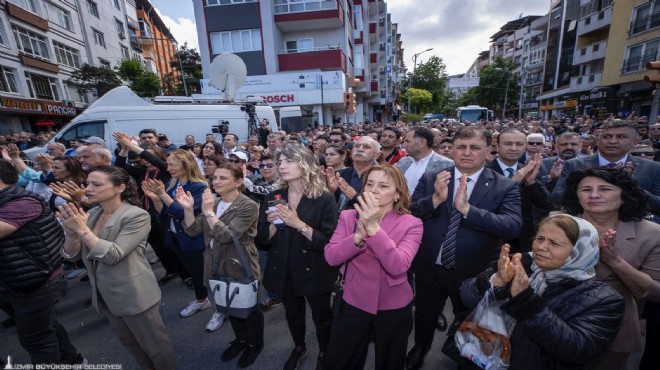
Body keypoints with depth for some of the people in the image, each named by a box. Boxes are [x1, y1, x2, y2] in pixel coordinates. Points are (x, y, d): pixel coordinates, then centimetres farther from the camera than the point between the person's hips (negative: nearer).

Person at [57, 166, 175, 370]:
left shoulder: (136, 215, -20)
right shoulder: (90, 214, 2)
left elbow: (113, 255, -24)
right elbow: (71, 255, 1)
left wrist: (82, 230, -26)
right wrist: (71, 233, -18)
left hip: (134, 295, -8)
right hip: (105, 295, 8)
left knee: (154, 345, 10)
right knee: (129, 342, 27)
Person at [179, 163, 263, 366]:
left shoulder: (248, 206, -20)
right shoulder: (213, 202, 3)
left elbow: (226, 236, -27)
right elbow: (193, 230, 0)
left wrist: (208, 211, -26)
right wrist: (188, 208, -14)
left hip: (241, 268, -6)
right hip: (217, 266, 7)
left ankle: (255, 344, 39)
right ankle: (241, 339, 48)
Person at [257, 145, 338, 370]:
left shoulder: (324, 199, -16)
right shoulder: (272, 198, -3)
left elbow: (328, 241, -21)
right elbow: (264, 239, 1)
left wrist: (299, 224, -29)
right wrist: (274, 223, -19)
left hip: (314, 271, -4)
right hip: (283, 270, 4)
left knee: (321, 315, 17)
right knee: (292, 314, 25)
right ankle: (299, 348, 55)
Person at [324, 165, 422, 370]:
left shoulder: (411, 224, -13)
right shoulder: (348, 216, -7)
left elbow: (398, 267, -26)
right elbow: (331, 257, -17)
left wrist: (374, 228, -36)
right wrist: (360, 234, -33)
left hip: (394, 309, -1)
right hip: (353, 304, 2)